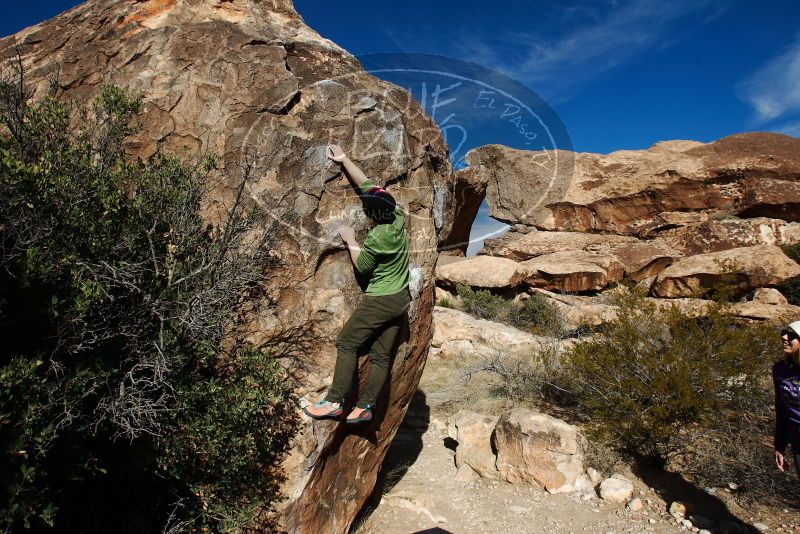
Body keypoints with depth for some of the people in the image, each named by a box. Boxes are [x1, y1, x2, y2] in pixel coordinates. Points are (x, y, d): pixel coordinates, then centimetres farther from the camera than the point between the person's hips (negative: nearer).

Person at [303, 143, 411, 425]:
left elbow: (361, 267, -7)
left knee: (347, 343, -2)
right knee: (381, 355, 7)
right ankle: (365, 406, 13)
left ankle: (334, 402, -2)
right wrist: (343, 160, 11)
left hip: (380, 300, -8)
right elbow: (367, 184, 6)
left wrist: (350, 241, 3)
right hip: (402, 298, 8)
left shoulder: (376, 237, -23)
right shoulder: (397, 218, -2)